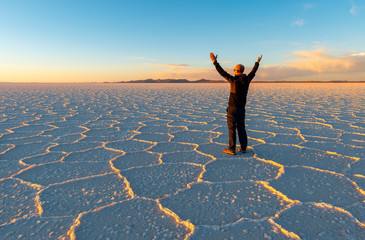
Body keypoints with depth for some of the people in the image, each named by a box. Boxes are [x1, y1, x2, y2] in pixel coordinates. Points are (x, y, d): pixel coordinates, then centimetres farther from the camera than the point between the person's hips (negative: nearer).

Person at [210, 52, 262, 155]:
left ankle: (232, 149, 0)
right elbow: (253, 72, 22)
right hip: (242, 109, 6)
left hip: (232, 108, -6)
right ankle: (243, 148, 17)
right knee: (241, 128, 12)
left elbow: (222, 72, -11)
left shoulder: (234, 80, -13)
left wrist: (215, 61, -7)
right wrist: (257, 62, 39)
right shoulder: (247, 80, 3)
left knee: (232, 128, -2)